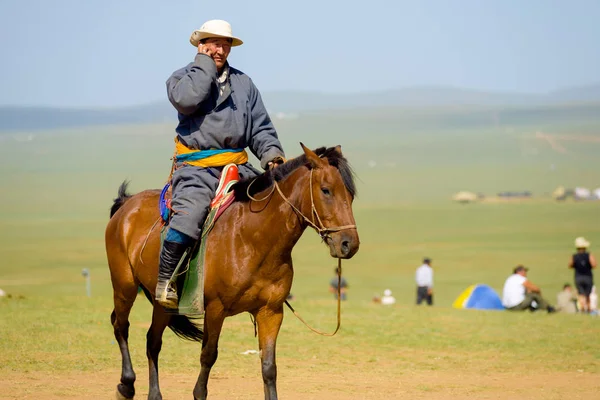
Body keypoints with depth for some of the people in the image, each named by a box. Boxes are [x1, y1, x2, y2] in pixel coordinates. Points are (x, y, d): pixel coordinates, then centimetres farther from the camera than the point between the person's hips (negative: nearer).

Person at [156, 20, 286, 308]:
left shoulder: (243, 82, 18)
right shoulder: (183, 77, 6)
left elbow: (260, 127, 17)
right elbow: (186, 99, -19)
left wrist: (272, 155, -1)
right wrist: (205, 63, -8)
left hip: (237, 166, 5)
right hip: (195, 168, -5)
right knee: (189, 215, -29)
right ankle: (165, 280, -16)